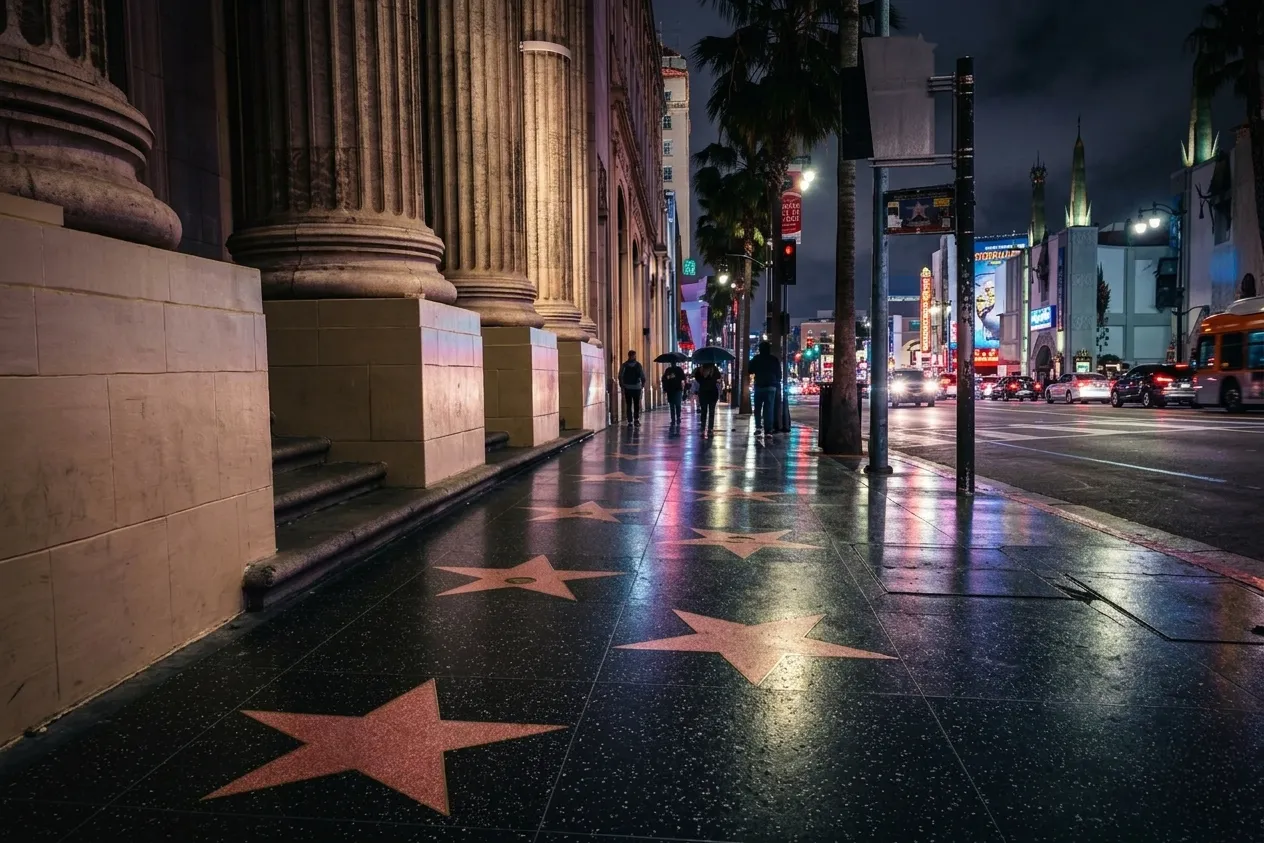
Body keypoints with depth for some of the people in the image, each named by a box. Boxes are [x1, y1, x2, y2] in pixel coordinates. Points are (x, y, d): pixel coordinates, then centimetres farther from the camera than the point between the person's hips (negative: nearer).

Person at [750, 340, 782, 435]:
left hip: (759, 386, -1)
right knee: (769, 408, 1)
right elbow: (779, 373, 4)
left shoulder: (756, 358, -2)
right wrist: (777, 383, 15)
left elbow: (750, 371, 4)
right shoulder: (774, 359, 2)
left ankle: (758, 427, -5)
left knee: (758, 408, 9)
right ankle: (768, 430, -3)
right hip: (771, 386, 1)